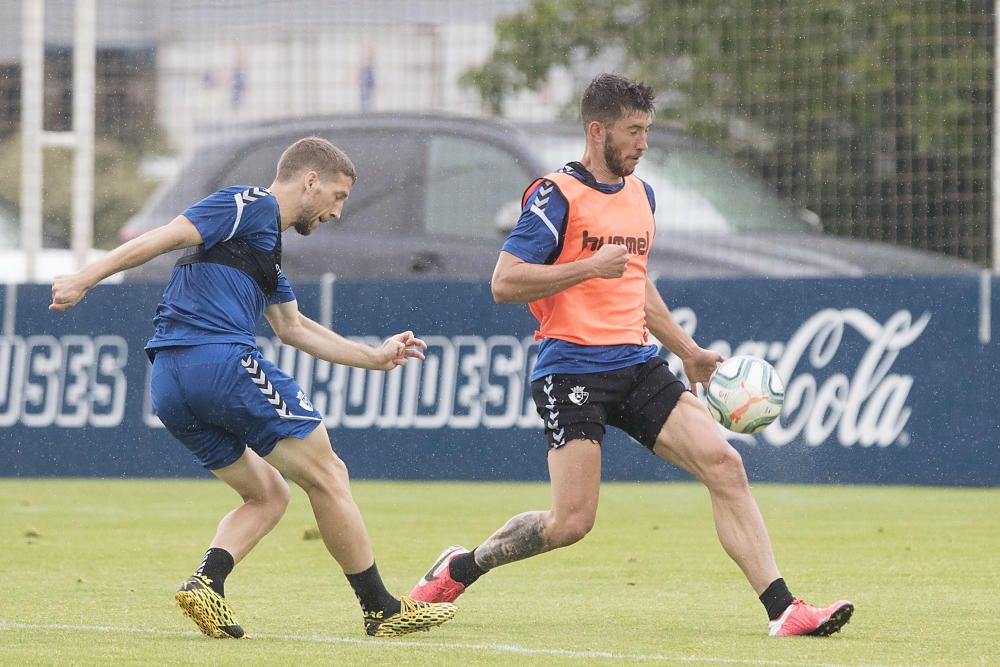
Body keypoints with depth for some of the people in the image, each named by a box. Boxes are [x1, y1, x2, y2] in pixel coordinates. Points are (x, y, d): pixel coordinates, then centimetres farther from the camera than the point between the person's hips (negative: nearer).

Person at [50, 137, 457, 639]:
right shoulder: (250, 205, 0)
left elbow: (293, 327, 38)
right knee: (327, 477, 1)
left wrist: (373, 357, 37)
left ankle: (206, 581, -6)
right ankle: (382, 610, 6)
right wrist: (84, 279, -17)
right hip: (222, 362, -10)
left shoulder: (268, 240, 29)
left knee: (268, 493, 18)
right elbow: (162, 239, -10)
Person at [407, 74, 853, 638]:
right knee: (572, 522, -10)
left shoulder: (641, 194, 17)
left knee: (724, 464, -10)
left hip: (637, 365, 7)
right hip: (573, 370, -7)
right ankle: (460, 569, 15)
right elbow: (505, 283, -14)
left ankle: (782, 609, -12)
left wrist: (689, 351, 31)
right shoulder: (557, 195, -7)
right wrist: (590, 267, -19)